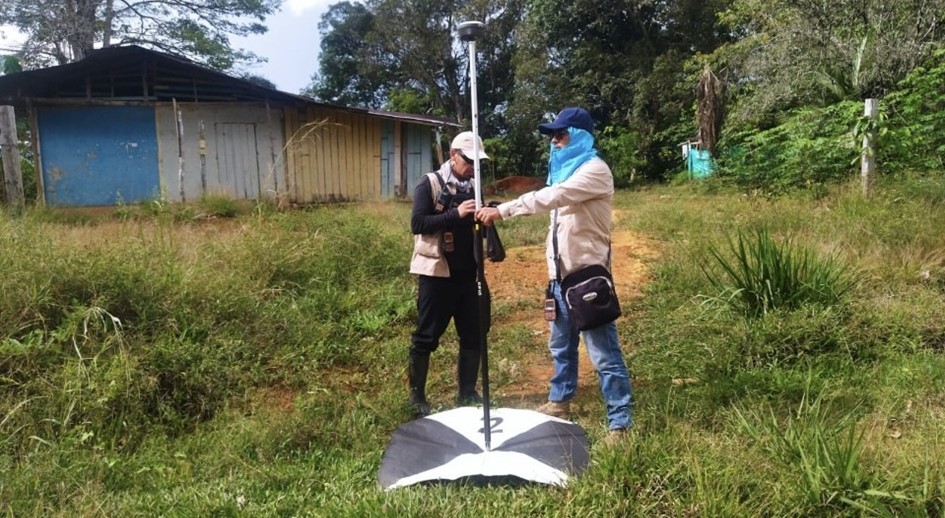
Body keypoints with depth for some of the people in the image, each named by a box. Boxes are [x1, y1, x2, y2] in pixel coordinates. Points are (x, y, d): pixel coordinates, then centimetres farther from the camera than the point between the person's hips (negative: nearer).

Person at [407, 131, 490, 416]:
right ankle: (417, 395, 17)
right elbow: (417, 223, -18)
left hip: (468, 273, 6)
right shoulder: (429, 184, -7)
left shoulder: (473, 187, 10)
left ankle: (467, 392, 25)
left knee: (474, 334, 10)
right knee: (426, 336, 3)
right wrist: (456, 214, -25)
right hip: (437, 274, -6)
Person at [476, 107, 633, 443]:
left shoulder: (594, 170, -13)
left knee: (604, 353, -5)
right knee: (561, 345, 21)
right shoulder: (565, 169, 17)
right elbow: (545, 201, 14)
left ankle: (620, 423, 2)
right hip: (562, 274, 9)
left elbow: (551, 197, -26)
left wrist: (502, 211, -28)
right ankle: (559, 402, 36)